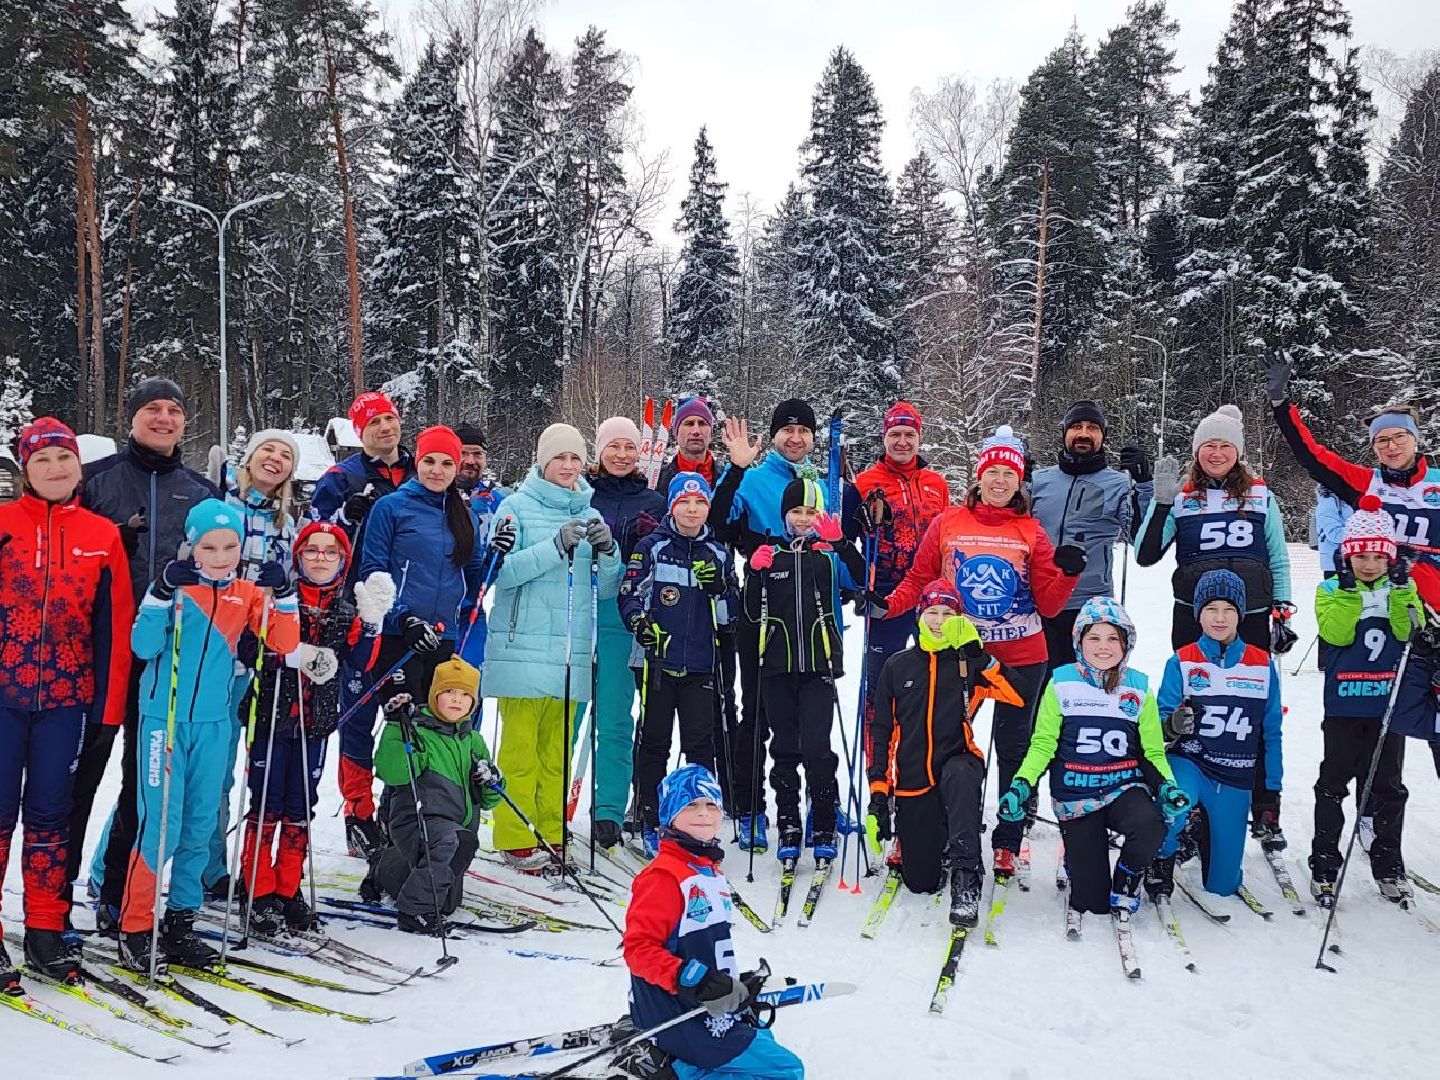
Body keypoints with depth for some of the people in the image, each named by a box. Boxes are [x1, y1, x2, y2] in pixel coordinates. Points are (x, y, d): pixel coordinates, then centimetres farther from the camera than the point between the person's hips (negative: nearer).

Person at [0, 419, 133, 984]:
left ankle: (46, 932, 20)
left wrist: (110, 704, 2)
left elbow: (116, 626, 5)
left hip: (66, 697, 2)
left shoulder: (102, 535, 5)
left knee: (50, 815, 9)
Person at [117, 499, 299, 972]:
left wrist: (281, 593, -11)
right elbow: (143, 646, -15)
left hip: (213, 721, 5)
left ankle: (180, 923, 22)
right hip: (164, 717, -4)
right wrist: (163, 593, -27)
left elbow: (284, 642, 0)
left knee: (200, 826, 10)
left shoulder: (247, 594, 7)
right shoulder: (176, 585, -6)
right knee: (161, 825, -7)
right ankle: (134, 928, 7)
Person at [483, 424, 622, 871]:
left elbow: (606, 589, 13)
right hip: (524, 646, -4)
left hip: (572, 649, 4)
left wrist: (607, 550, -6)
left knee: (557, 749, 9)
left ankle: (551, 833, 18)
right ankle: (516, 837, 5)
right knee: (520, 747, -3)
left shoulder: (590, 515, 15)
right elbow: (503, 570, -11)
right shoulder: (517, 506, 2)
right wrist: (557, 545, -20)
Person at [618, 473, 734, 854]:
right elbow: (629, 595, 0)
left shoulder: (718, 552, 11)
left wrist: (718, 587, -6)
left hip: (701, 665, 2)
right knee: (654, 742, 4)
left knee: (701, 744, 2)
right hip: (658, 661, -2)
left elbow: (729, 612, 13)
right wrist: (643, 625, -17)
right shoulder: (651, 547, 2)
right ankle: (649, 822, 14)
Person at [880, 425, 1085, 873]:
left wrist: (1068, 575, -17)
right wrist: (887, 604, -14)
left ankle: (1008, 844, 20)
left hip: (1021, 657, 1)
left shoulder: (1031, 531, 2)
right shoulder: (947, 524, 1)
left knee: (1013, 749, 9)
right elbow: (918, 580, 3)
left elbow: (1048, 604, 1)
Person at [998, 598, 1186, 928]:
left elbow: (1153, 751, 8)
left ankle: (1126, 881, -1)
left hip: (1125, 788, 1)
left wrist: (1167, 786, -11)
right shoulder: (1062, 683, -3)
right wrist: (1020, 786, -15)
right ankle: (1074, 857, 35)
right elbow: (1043, 744, 0)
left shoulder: (1139, 688, 2)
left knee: (1150, 827, -35)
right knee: (1091, 902, -2)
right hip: (1077, 796, -1)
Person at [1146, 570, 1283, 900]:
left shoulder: (1263, 665, 3)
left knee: (1223, 885, 5)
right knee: (1172, 808, -38)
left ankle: (1204, 832, 38)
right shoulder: (1181, 662, -3)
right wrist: (1173, 725, -27)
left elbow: (1271, 731, 9)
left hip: (1235, 778, 2)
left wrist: (1272, 787, 7)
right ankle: (1162, 859, -5)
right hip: (1188, 762, -2)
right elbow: (1162, 720, -3)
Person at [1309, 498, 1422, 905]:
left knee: (1388, 787, 10)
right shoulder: (1331, 591, 0)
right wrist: (1350, 590, -21)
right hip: (1344, 706, -2)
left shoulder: (1402, 589, 8)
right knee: (1333, 784, 3)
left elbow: (1410, 633, -7)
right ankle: (1324, 863, 11)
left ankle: (1388, 863, 22)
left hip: (1389, 706, 2)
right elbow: (1336, 634, -16)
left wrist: (1401, 590, -16)